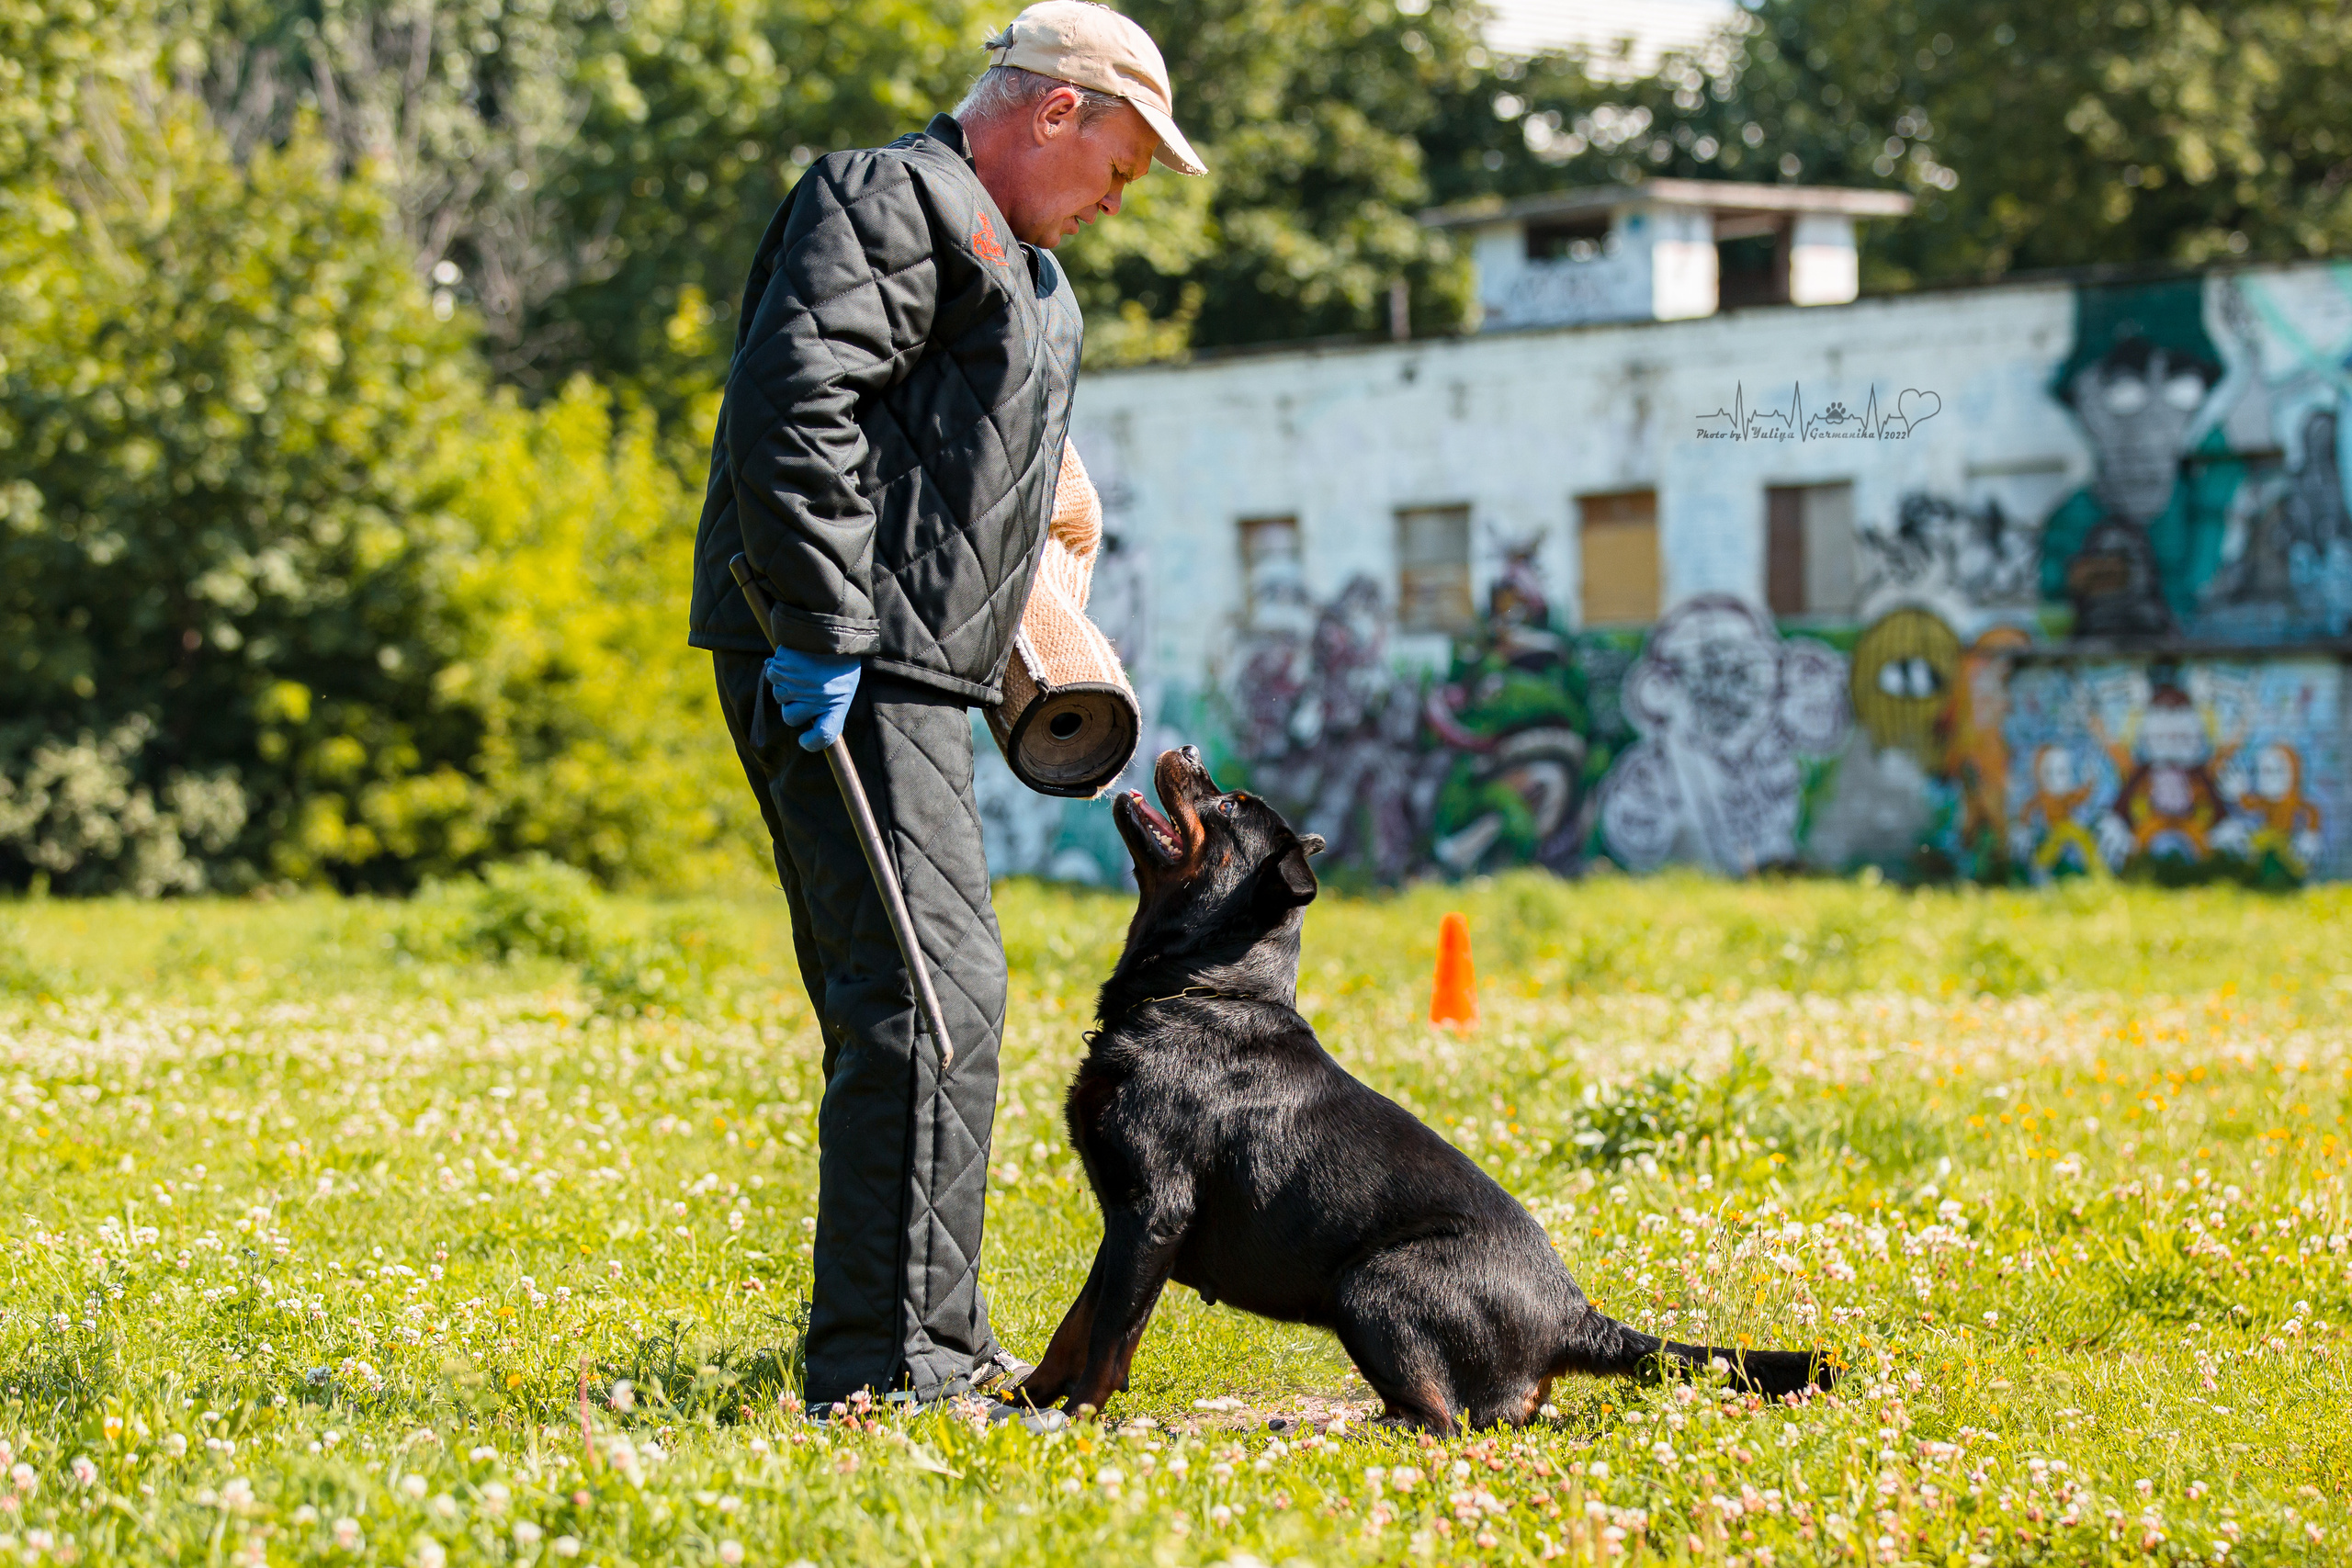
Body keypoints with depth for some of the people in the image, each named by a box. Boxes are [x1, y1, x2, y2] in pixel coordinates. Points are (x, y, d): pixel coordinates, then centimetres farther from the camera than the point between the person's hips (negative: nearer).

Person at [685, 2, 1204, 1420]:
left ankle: (931, 1351, 24)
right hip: (848, 674, -11)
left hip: (897, 674, 11)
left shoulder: (1005, 254, 26)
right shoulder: (894, 202, -8)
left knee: (904, 1002, 15)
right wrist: (823, 636, -25)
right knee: (934, 991, -16)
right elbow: (794, 410, -22)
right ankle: (889, 1365, -17)